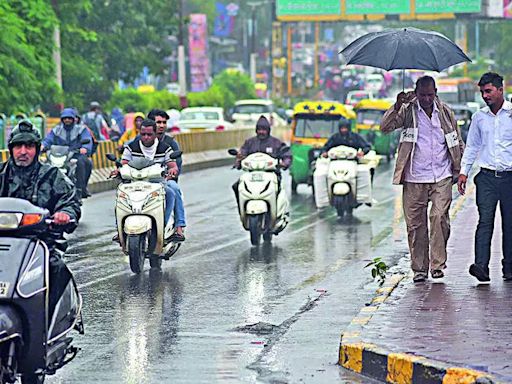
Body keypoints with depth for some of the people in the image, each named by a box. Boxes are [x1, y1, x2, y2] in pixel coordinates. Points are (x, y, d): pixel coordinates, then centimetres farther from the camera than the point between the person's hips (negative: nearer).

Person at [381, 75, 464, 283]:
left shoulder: (445, 112, 8)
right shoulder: (407, 111, 2)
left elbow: (457, 143, 17)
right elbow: (385, 127, -10)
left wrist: (459, 169, 11)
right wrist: (397, 106, -22)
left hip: (441, 178, 1)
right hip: (414, 179, 0)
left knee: (439, 217, -15)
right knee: (415, 224, 0)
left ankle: (438, 264, -7)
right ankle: (419, 268, 10)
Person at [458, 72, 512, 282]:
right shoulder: (479, 117, 12)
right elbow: (472, 146, 20)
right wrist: (464, 171, 12)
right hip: (486, 176, 1)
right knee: (485, 220, -11)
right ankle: (481, 266, -20)